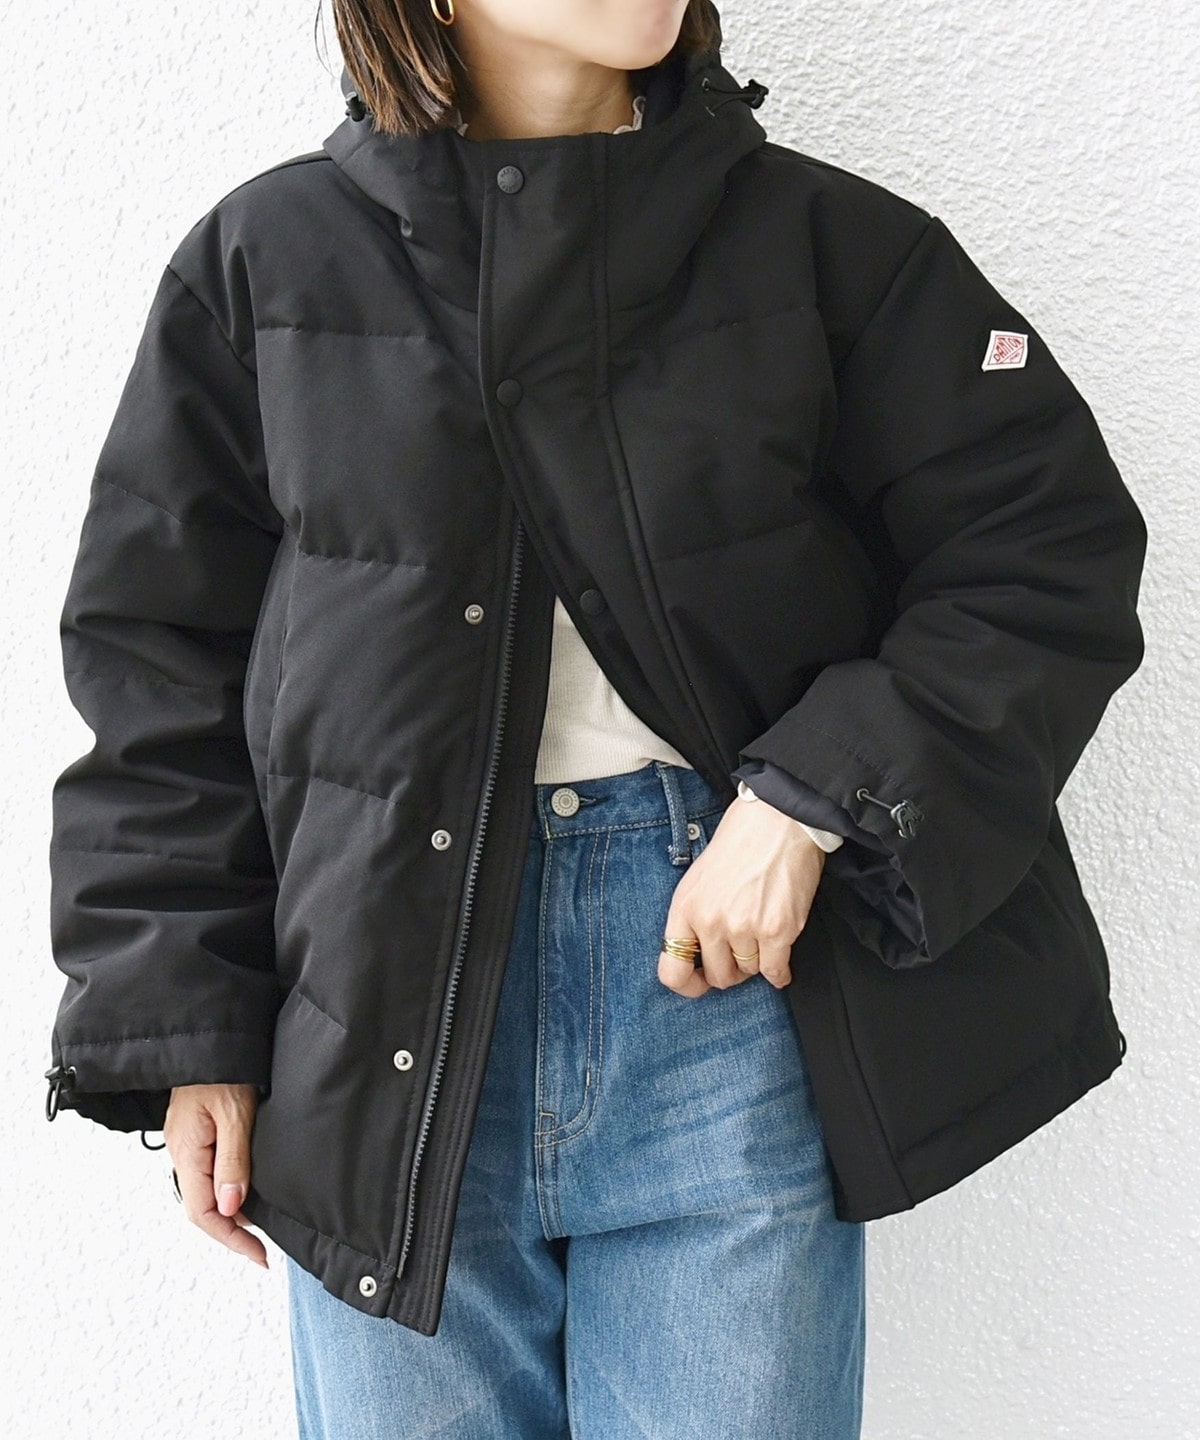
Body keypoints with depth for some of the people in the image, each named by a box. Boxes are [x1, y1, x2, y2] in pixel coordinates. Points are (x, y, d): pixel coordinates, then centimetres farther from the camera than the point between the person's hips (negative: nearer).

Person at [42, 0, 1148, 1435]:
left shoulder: (830, 241, 4)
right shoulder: (264, 263, 5)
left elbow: (1055, 552, 1)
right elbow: (158, 667, 7)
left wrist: (808, 797, -12)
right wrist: (189, 1031, 3)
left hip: (731, 950, 0)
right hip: (387, 1015, 1)